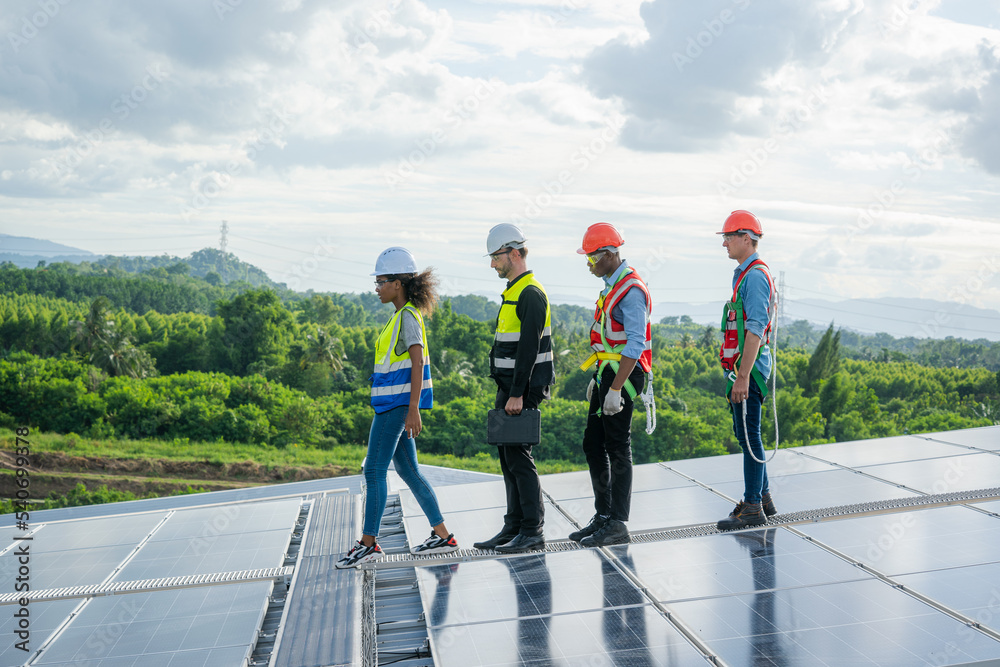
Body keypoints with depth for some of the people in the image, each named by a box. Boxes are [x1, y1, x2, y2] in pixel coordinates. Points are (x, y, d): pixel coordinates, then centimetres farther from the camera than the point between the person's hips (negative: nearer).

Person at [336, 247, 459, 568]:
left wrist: (413, 409, -23)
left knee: (374, 470, -5)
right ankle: (442, 535, 15)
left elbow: (418, 363, -20)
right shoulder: (403, 315, 16)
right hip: (392, 403, 10)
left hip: (397, 403, -10)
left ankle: (368, 543, 1)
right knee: (408, 470, 11)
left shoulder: (408, 316, -13)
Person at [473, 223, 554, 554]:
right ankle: (513, 527, 19)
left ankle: (533, 531, 0)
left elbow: (529, 348, -21)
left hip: (522, 389, -10)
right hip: (509, 387, 10)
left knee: (518, 456, -7)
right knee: (507, 456, 12)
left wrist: (517, 393, -23)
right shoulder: (514, 291, 17)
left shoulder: (530, 293, -15)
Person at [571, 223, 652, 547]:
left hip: (623, 375, -10)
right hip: (607, 373, 10)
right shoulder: (611, 285, 14)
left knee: (617, 449, -4)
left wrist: (615, 389, -25)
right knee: (593, 444, 12)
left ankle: (618, 525, 4)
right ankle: (603, 516, 21)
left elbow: (635, 344, -23)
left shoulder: (632, 290, -17)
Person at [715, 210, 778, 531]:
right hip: (743, 366, 10)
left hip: (749, 366, -10)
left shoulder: (755, 275, -15)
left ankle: (752, 507, 1)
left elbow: (755, 330, -22)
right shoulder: (744, 274, 17)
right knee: (744, 433, 15)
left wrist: (743, 376, -25)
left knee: (749, 434, -5)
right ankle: (762, 497, 25)